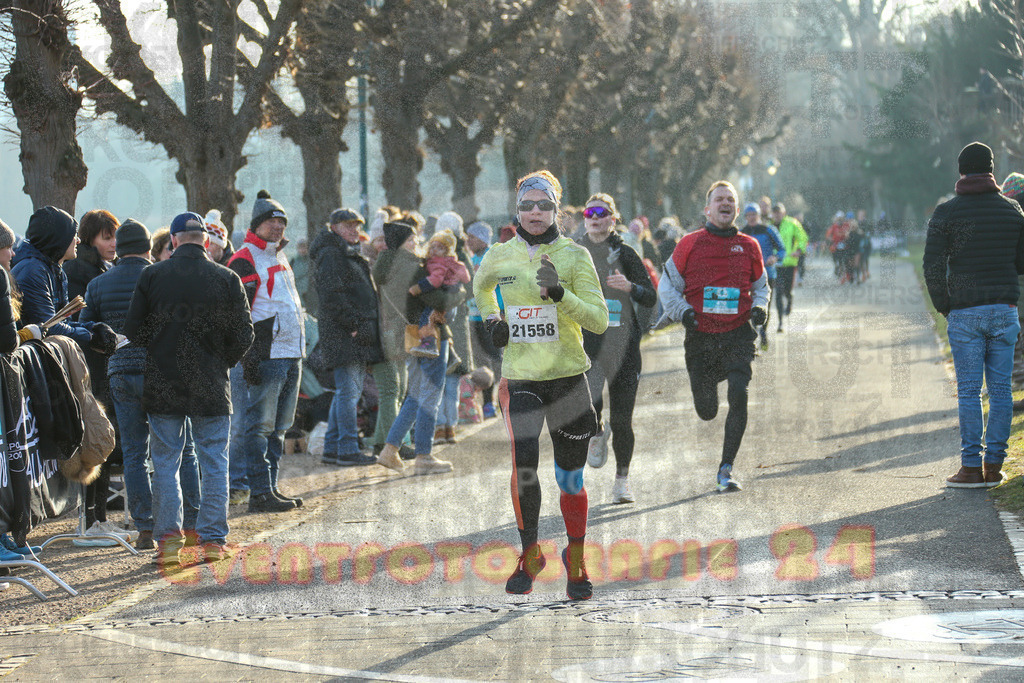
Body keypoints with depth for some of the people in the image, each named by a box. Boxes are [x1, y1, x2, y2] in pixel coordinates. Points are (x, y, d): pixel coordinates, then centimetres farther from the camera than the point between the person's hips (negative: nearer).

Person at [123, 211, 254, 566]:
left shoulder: (152, 276, -3)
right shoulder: (226, 279, -3)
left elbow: (133, 330, -1)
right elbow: (243, 335, -2)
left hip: (161, 386, 0)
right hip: (211, 388, 0)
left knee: (165, 463, 8)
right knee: (214, 463, 8)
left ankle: (168, 539, 3)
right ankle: (213, 540, 7)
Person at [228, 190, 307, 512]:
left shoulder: (279, 257, 20)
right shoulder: (245, 260, -8)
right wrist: (248, 355, -20)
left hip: (292, 354, 9)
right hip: (267, 355, -9)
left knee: (278, 427, 12)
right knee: (261, 425, -7)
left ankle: (270, 487, 18)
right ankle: (260, 492, -7)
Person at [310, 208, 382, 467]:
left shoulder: (351, 254, 23)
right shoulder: (330, 254, -10)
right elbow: (331, 294, -20)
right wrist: (352, 323, -21)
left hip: (358, 333, 10)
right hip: (343, 334, -10)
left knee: (349, 391, 13)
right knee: (348, 390, -10)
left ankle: (332, 448, 18)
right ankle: (347, 450, -8)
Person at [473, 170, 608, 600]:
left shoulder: (574, 255, -3)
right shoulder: (500, 257, 5)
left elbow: (599, 321, -9)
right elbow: (481, 287, 29)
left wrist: (559, 293, -22)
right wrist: (491, 320, 11)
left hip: (567, 376, -1)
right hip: (520, 378, 1)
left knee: (570, 479, 4)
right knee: (523, 464, -18)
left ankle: (576, 560, 26)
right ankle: (530, 555, 3)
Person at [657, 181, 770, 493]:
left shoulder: (749, 246, 6)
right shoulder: (690, 244, 0)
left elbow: (761, 286, 20)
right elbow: (668, 285, 7)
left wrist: (759, 307, 0)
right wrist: (682, 312, -10)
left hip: (738, 335, 0)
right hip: (700, 336, 0)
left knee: (739, 395, -19)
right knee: (706, 411, 6)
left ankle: (726, 469, -11)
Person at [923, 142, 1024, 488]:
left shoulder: (946, 213, -4)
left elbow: (933, 266, -8)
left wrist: (943, 305, 4)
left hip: (965, 313, -2)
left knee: (969, 391, 0)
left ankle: (972, 466, -2)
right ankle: (994, 465, 7)